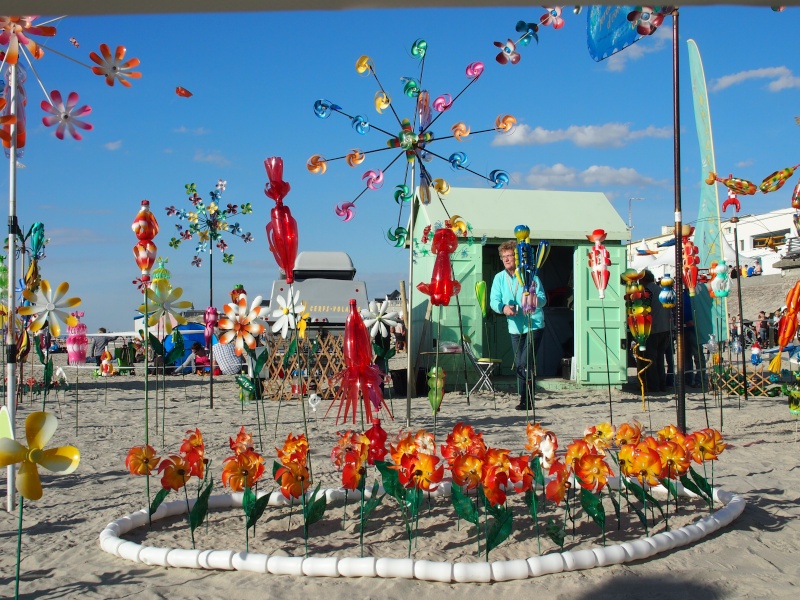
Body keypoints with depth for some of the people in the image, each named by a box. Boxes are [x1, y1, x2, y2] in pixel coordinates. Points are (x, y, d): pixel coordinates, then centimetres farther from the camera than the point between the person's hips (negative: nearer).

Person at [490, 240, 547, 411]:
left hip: (534, 325, -4)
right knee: (519, 365, 8)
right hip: (515, 327, 4)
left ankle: (525, 400, -6)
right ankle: (526, 399, 19)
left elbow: (543, 299, -8)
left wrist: (535, 299, -31)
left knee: (525, 363, -13)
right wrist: (503, 308, -25)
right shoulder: (499, 278, 5)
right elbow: (494, 300, -3)